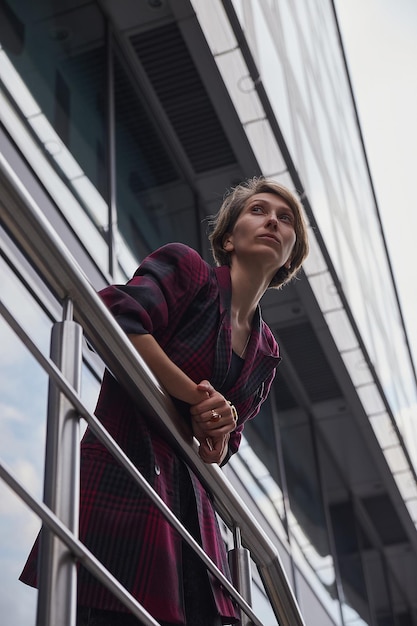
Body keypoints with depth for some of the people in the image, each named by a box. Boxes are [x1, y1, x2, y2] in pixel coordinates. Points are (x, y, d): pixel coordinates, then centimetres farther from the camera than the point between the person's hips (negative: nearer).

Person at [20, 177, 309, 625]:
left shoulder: (266, 352, 20)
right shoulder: (184, 267, 3)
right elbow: (118, 318, -17)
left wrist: (222, 429, -4)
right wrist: (197, 397, -10)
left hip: (189, 500, 7)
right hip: (124, 480, -7)